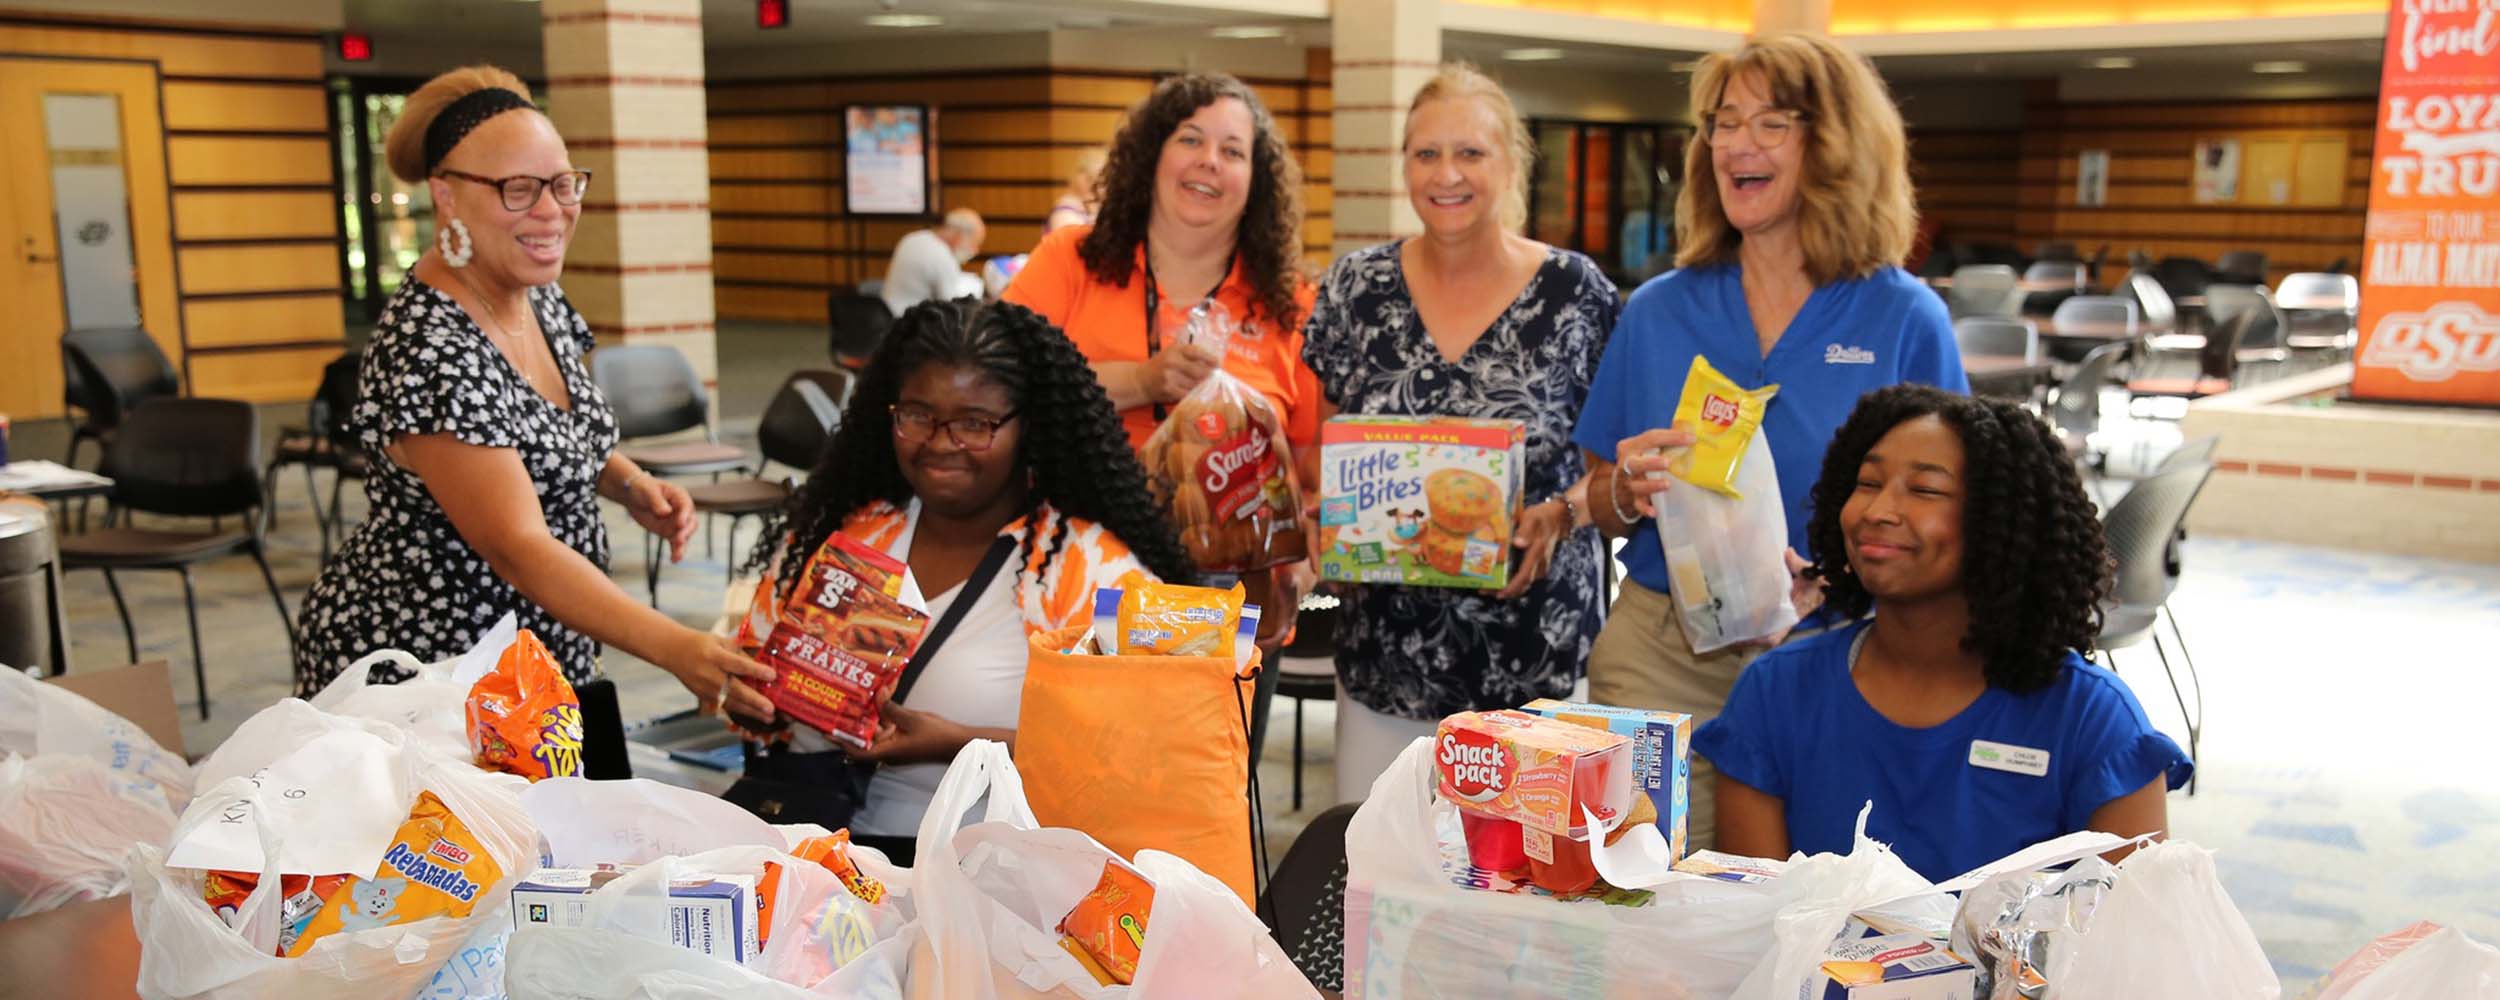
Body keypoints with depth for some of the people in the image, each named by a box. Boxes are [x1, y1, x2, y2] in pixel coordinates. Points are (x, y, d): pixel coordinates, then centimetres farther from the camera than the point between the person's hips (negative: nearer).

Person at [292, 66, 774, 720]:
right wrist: (675, 649, -42)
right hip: (417, 683, -8)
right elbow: (517, 547, -31)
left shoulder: (538, 297, 1)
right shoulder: (430, 353, -26)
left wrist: (629, 484, -3)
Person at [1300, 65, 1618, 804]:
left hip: (1535, 652, -2)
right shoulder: (1355, 288, 3)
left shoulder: (1575, 293, -3)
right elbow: (1309, 446, 9)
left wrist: (1560, 515, -16)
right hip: (1386, 648, 2)